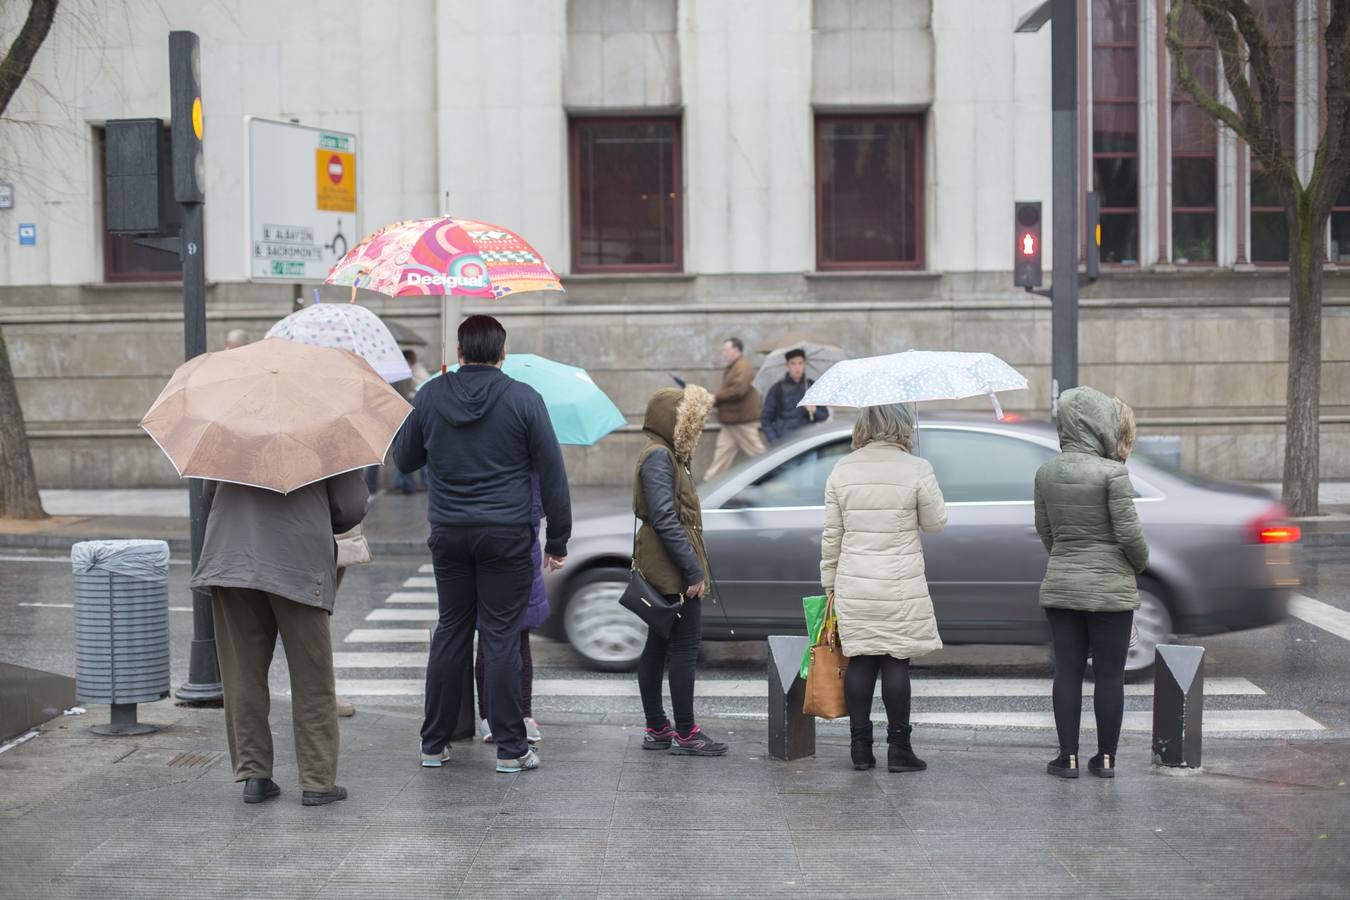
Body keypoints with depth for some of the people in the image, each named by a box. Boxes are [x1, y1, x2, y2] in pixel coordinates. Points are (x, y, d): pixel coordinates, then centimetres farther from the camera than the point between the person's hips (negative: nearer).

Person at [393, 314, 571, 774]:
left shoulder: (429, 396, 1)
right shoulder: (524, 399, -6)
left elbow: (404, 460, 12)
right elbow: (552, 473, -4)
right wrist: (558, 540, 3)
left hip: (448, 533, 3)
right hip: (506, 535, -3)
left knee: (450, 632, 12)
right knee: (501, 637, 1)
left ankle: (434, 743, 18)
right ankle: (510, 749, 4)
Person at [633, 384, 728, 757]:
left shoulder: (666, 455, 18)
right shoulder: (658, 456, -14)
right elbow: (664, 518, -21)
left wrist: (693, 566, 15)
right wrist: (693, 570, -22)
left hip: (660, 570, 11)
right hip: (672, 568, -11)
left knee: (658, 646, 12)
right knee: (685, 647, -8)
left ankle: (656, 729, 18)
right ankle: (685, 734, -5)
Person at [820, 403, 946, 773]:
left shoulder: (842, 470, 4)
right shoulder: (916, 469, -7)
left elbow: (831, 534, 7)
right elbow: (936, 522, 2)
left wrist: (829, 582, 15)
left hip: (853, 586, 3)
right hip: (901, 586, -3)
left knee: (860, 661, 8)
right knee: (896, 662, 1)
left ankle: (860, 746, 11)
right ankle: (899, 749, 5)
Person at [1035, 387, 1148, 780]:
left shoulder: (1046, 473, 2)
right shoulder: (1112, 473, -15)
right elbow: (1129, 532, -14)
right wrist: (1140, 564, 6)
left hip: (1060, 586, 4)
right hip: (1110, 588, -4)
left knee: (1067, 672, 9)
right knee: (1110, 675, 6)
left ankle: (1068, 757, 11)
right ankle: (1105, 758, 13)